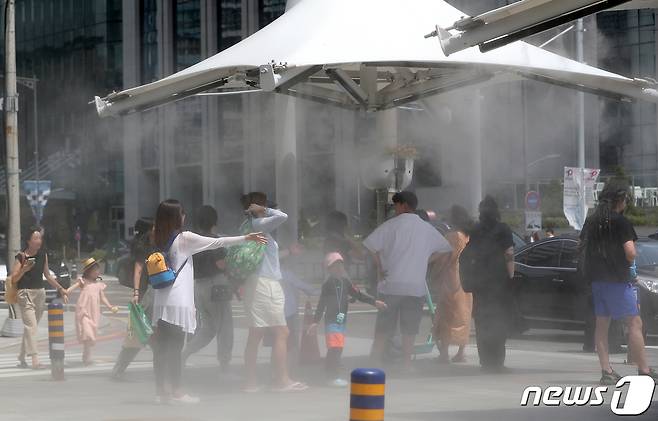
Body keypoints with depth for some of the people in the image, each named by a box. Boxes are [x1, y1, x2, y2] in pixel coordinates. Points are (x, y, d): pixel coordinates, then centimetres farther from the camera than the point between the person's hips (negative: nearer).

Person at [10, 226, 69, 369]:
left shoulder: (43, 255, 9)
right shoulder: (21, 257, -7)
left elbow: (47, 275, 19)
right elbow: (13, 279, -8)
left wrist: (60, 289, 18)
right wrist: (24, 269, -24)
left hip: (40, 293, 6)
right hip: (25, 293, -6)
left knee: (32, 326, 12)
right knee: (31, 326, -15)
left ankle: (22, 358, 24)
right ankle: (35, 359, -22)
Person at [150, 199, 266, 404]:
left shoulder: (159, 240, 11)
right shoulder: (184, 238, -6)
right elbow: (217, 243, -3)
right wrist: (246, 238, 4)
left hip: (161, 300, 6)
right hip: (178, 301, -6)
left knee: (161, 346, 5)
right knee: (175, 347, -3)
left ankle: (160, 391, 8)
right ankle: (176, 391, 0)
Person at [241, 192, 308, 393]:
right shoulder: (259, 224, -11)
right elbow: (282, 216, -23)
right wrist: (264, 211, -9)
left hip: (257, 284, 9)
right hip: (266, 284, -9)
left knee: (255, 334, 8)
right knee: (281, 332, -6)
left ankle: (250, 381, 8)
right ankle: (282, 380, -7)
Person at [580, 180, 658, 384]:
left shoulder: (591, 220, 10)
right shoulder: (620, 221, -11)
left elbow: (583, 247, 15)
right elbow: (630, 252, -17)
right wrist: (630, 262, 3)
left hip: (596, 278, 7)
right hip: (617, 278, -7)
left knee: (602, 324, 9)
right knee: (634, 323, -3)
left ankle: (607, 371, 7)